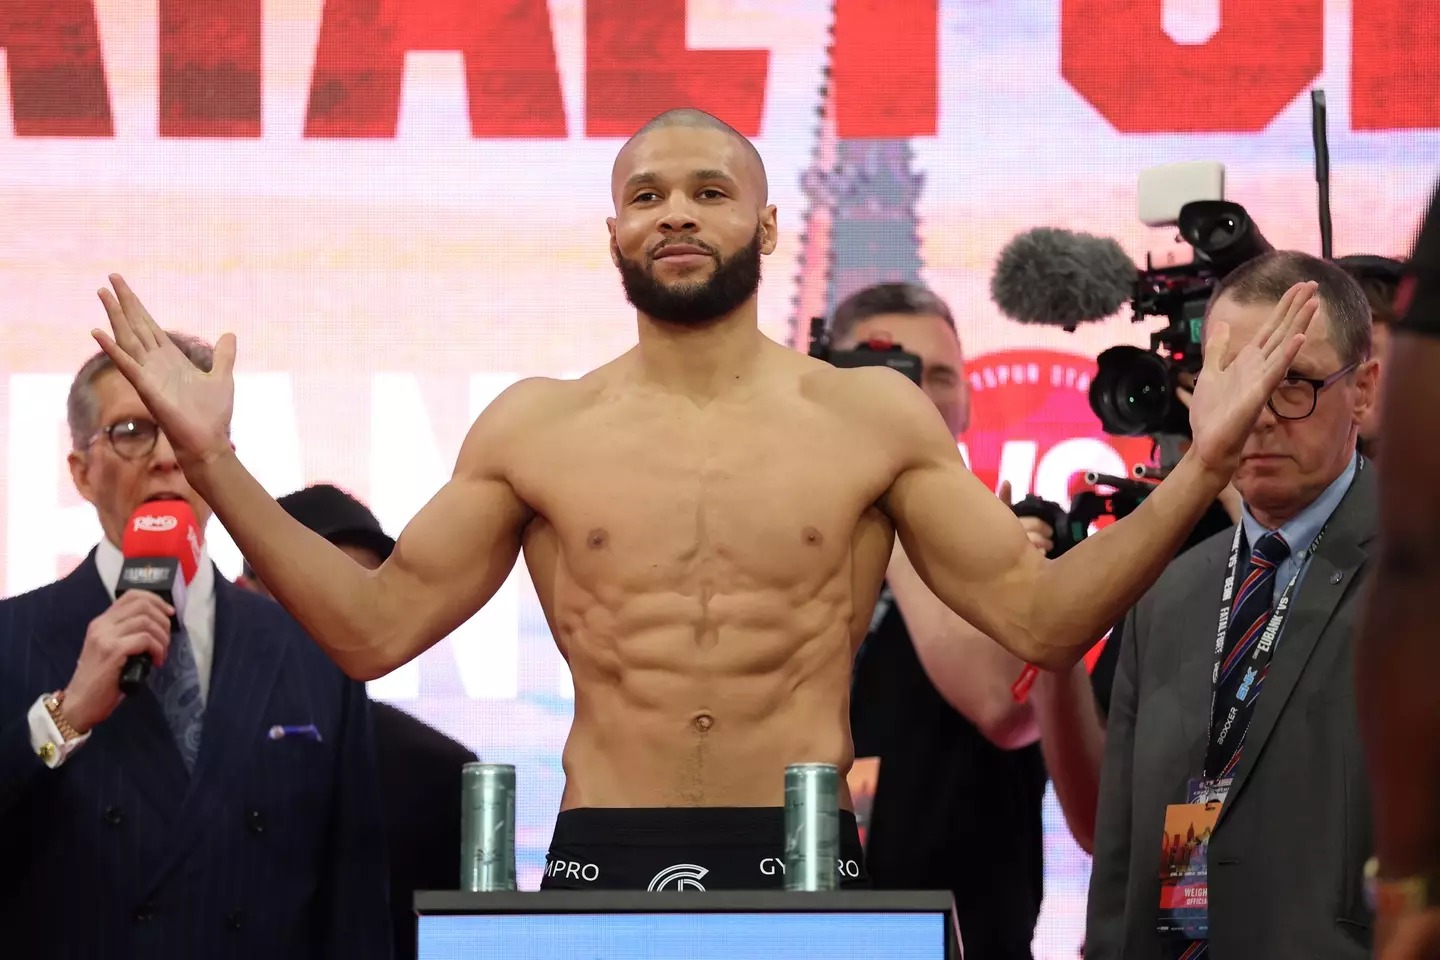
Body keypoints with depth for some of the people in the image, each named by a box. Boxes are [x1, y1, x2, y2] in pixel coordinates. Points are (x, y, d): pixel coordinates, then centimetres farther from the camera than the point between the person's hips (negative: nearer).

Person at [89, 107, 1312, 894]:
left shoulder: (872, 416, 6)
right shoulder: (536, 428, 9)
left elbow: (1040, 614, 5)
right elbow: (374, 626, 9)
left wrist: (1202, 467, -5)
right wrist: (213, 461, 2)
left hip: (802, 871, 0)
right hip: (602, 869, 1)